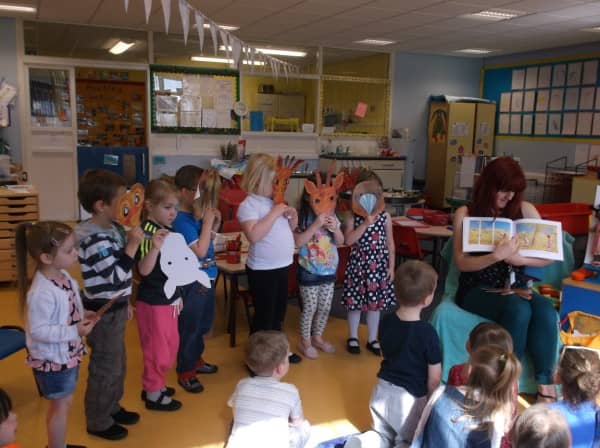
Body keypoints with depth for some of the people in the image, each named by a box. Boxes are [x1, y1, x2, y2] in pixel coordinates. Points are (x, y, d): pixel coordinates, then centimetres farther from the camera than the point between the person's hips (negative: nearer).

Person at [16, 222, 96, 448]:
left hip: (67, 354, 9)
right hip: (53, 359, -9)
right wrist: (75, 331, -29)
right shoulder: (42, 293, -31)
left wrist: (82, 316, -3)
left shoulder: (63, 275, -3)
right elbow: (38, 331, -28)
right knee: (61, 405, 9)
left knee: (63, 403, 24)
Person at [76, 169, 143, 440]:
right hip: (102, 312, -9)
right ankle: (98, 422, 25)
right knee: (105, 368, 7)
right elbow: (116, 276, -26)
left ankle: (112, 408, 41)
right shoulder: (93, 239, -26)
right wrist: (132, 245, -25)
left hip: (114, 308, 9)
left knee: (118, 363, 23)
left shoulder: (112, 228, 4)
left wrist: (125, 302, 19)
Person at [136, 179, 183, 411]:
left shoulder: (166, 231, 6)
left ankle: (155, 385, 38)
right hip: (153, 302, -9)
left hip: (168, 300, 9)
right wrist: (155, 247, -48)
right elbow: (144, 270, -32)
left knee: (170, 346, 20)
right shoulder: (147, 232, -21)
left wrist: (177, 295, 18)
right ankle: (153, 395, 24)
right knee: (157, 349, 6)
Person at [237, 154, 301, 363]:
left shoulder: (276, 201, 7)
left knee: (278, 311, 21)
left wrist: (293, 216, -3)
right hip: (262, 270, -8)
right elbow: (254, 235, -31)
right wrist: (274, 213, -25)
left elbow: (290, 229, 18)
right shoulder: (249, 205, -16)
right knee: (264, 315, 3)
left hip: (282, 266, 8)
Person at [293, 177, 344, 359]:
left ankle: (317, 337, 34)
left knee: (325, 307, 14)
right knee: (309, 308, 4)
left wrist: (335, 228, -16)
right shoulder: (303, 218, -14)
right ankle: (305, 342, 23)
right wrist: (316, 224, -29)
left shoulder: (332, 216, 1)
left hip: (329, 270, 5)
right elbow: (298, 242, -23)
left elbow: (340, 242, 4)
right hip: (309, 272, -5)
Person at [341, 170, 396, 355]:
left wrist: (391, 266, 2)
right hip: (358, 264, -2)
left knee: (375, 303, 12)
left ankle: (372, 339, 28)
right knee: (355, 302, 8)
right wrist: (365, 224, -24)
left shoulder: (385, 216, 0)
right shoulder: (353, 216, -6)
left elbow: (390, 244, 5)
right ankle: (353, 337, 28)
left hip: (379, 264, 2)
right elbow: (348, 240, -17)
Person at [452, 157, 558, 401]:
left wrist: (518, 258, -17)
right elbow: (461, 262, -10)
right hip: (477, 289, -3)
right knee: (519, 310, -33)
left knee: (545, 310, -29)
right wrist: (497, 255, -28)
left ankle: (545, 384, -17)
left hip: (515, 286, 3)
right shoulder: (466, 214, -2)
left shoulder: (524, 209, 6)